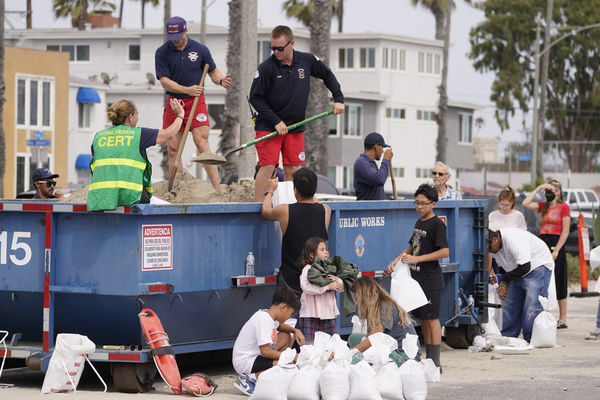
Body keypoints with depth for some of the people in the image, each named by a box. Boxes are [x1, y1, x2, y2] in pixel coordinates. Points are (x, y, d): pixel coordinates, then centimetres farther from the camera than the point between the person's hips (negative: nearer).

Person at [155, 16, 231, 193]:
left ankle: (217, 189, -18)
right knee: (173, 148, 2)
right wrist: (187, 90, -18)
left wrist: (221, 80, -14)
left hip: (196, 101, -2)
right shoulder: (162, 52, -1)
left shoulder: (200, 50, 1)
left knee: (201, 142, -15)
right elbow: (164, 81, -5)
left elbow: (213, 72, 10)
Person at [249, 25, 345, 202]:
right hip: (268, 126, -4)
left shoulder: (307, 61, -1)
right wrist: (276, 121, -14)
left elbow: (328, 75, 16)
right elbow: (255, 98, -9)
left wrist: (338, 99, 6)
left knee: (292, 170, 1)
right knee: (267, 168, -12)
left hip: (296, 127, 4)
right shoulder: (266, 67, -12)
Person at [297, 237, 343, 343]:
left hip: (328, 314, 6)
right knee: (309, 345, -7)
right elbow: (305, 287, -22)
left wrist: (337, 280, -9)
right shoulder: (308, 269, -5)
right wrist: (328, 287, -21)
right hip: (311, 315, -6)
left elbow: (342, 288, 15)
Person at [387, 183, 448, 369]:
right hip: (416, 277, 8)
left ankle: (435, 362, -4)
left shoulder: (436, 224, -11)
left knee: (431, 318, -6)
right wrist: (397, 260, 10)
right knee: (422, 319, 10)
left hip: (431, 280, -8)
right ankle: (428, 359, 17)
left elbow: (444, 252, -19)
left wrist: (417, 259, -21)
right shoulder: (418, 223, 15)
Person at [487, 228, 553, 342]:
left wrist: (504, 278, -19)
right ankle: (506, 338, 15)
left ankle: (531, 340, -16)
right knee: (509, 304, 8)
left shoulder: (513, 240, -32)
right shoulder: (496, 247, -3)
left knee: (532, 306, -19)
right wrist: (503, 285, -4)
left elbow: (524, 267, -33)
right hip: (518, 273, 9)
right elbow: (503, 267, 12)